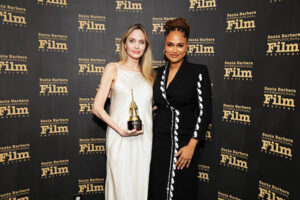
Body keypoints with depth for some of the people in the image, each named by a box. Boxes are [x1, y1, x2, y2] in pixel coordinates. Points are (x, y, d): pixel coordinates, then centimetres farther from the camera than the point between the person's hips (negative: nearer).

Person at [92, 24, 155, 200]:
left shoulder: (149, 74, 13)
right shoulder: (113, 68, 2)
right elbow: (97, 107, -4)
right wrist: (121, 130, -15)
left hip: (145, 139, 4)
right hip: (120, 140, -3)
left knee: (141, 185, 12)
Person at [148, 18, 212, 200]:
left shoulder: (199, 72, -6)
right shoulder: (159, 73, 8)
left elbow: (204, 110, -9)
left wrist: (191, 146, -14)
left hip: (184, 143, -4)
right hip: (159, 141, 4)